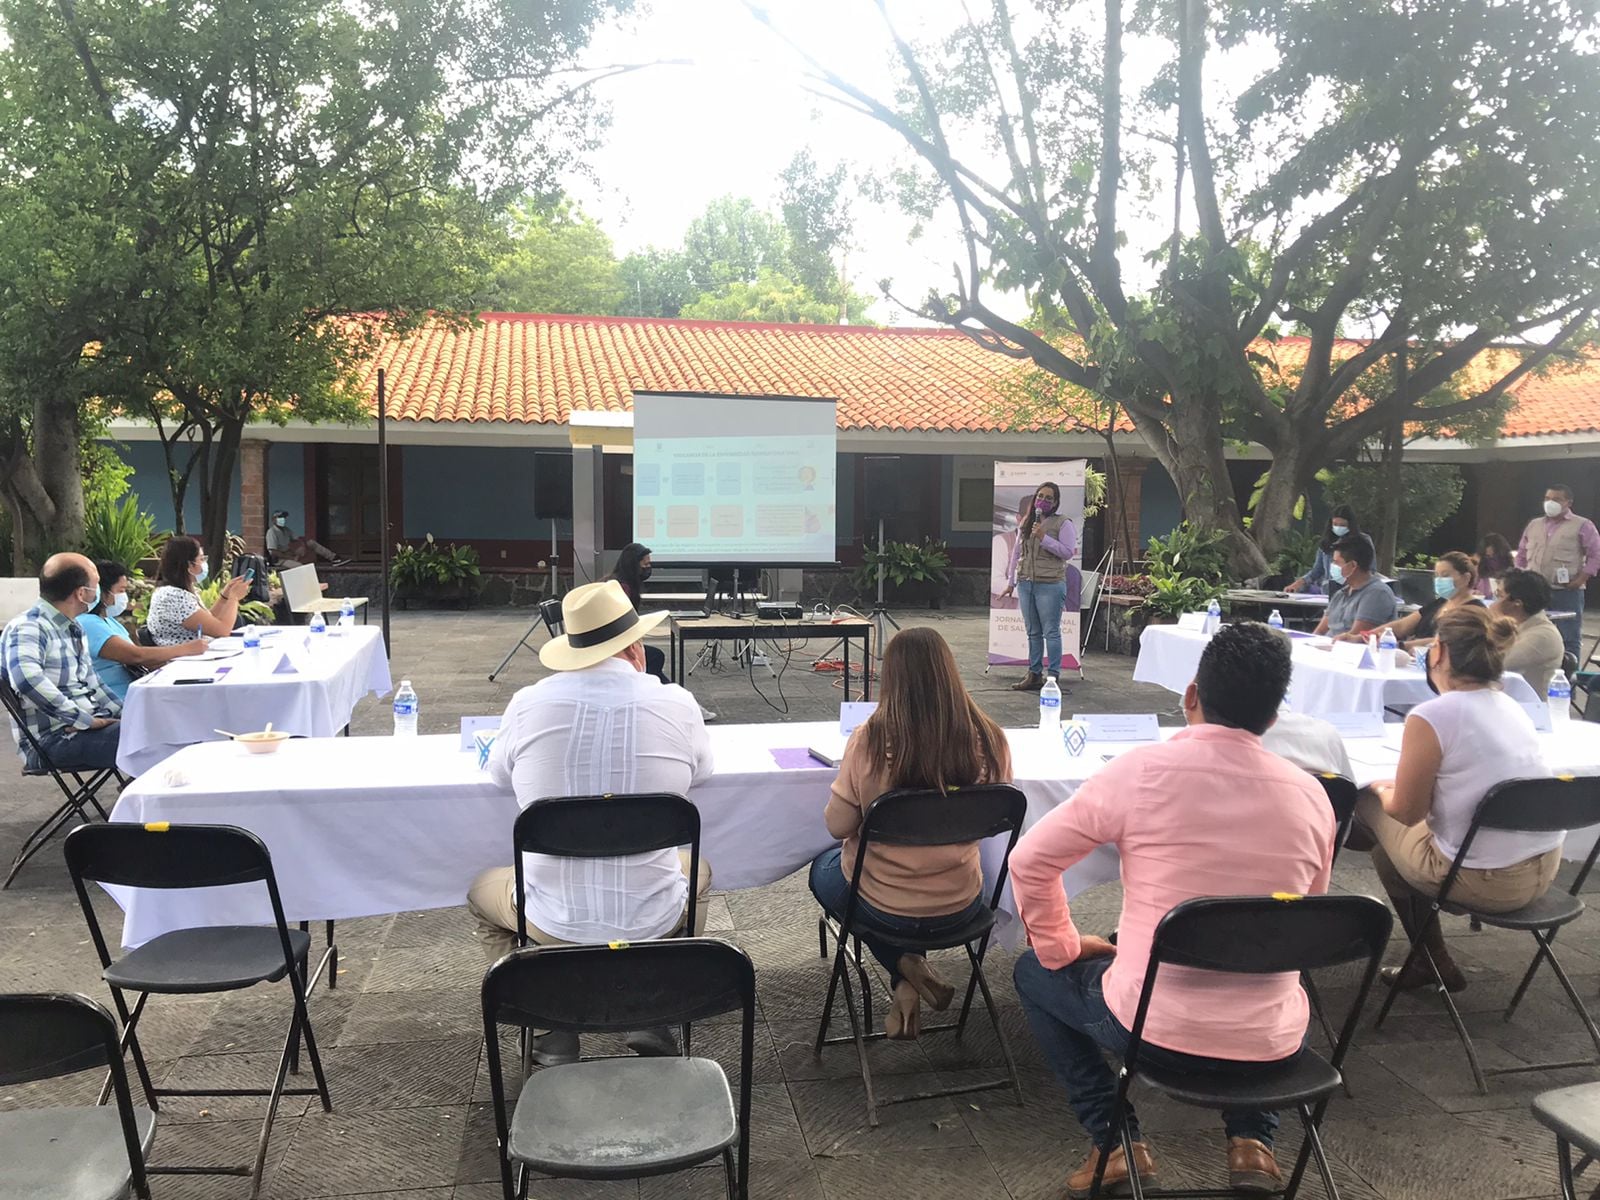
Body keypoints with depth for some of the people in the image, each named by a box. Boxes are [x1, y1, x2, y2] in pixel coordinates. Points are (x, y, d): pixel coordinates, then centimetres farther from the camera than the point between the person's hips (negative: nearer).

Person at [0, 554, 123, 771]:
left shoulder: (73, 628, 18)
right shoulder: (28, 629, -13)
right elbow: (27, 678, -32)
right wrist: (85, 720, -29)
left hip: (88, 725, 10)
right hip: (55, 738, -10)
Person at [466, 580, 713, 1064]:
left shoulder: (528, 704, -11)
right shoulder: (676, 704, -11)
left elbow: (498, 773, 10)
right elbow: (701, 772, 10)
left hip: (552, 923, 0)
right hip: (652, 921, 1)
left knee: (483, 889, 32)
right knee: (697, 870, 35)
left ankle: (554, 1033, 22)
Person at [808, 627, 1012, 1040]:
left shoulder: (869, 741, -24)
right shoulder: (990, 741, -16)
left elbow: (837, 826, -13)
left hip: (883, 909, -4)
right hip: (960, 906, 4)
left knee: (823, 868, 31)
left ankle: (904, 972, 14)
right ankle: (911, 969, 26)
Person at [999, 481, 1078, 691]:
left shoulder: (1063, 524, -1)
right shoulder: (1026, 524, 15)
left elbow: (1068, 552, -11)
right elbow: (1016, 553, 18)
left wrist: (1043, 538, -16)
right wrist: (1011, 581, 16)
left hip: (1050, 585, -6)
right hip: (1025, 584, 6)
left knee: (1051, 632, -5)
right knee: (1033, 633, 10)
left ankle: (1053, 675, -1)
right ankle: (1034, 674, 15)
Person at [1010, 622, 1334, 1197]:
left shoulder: (1140, 772, -14)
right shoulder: (1311, 796, -4)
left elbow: (1030, 861, -6)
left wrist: (1062, 947, 10)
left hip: (1154, 1029, -3)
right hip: (1269, 1044, 4)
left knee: (1036, 973, 24)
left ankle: (1117, 1141, 16)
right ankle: (1251, 1140, 21)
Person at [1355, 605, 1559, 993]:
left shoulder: (1430, 717, -18)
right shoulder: (1511, 707, 5)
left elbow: (1407, 811, -10)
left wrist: (1380, 789, 11)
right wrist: (1398, 787, 21)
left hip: (1486, 881, -7)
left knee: (1371, 806, 15)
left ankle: (1433, 961, 26)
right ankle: (1430, 959, 33)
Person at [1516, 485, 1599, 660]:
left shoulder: (1582, 525, 0)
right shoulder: (1534, 524, 15)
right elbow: (1521, 555, 22)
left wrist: (1582, 578, -13)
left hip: (1567, 592, -5)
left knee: (1569, 639, -2)